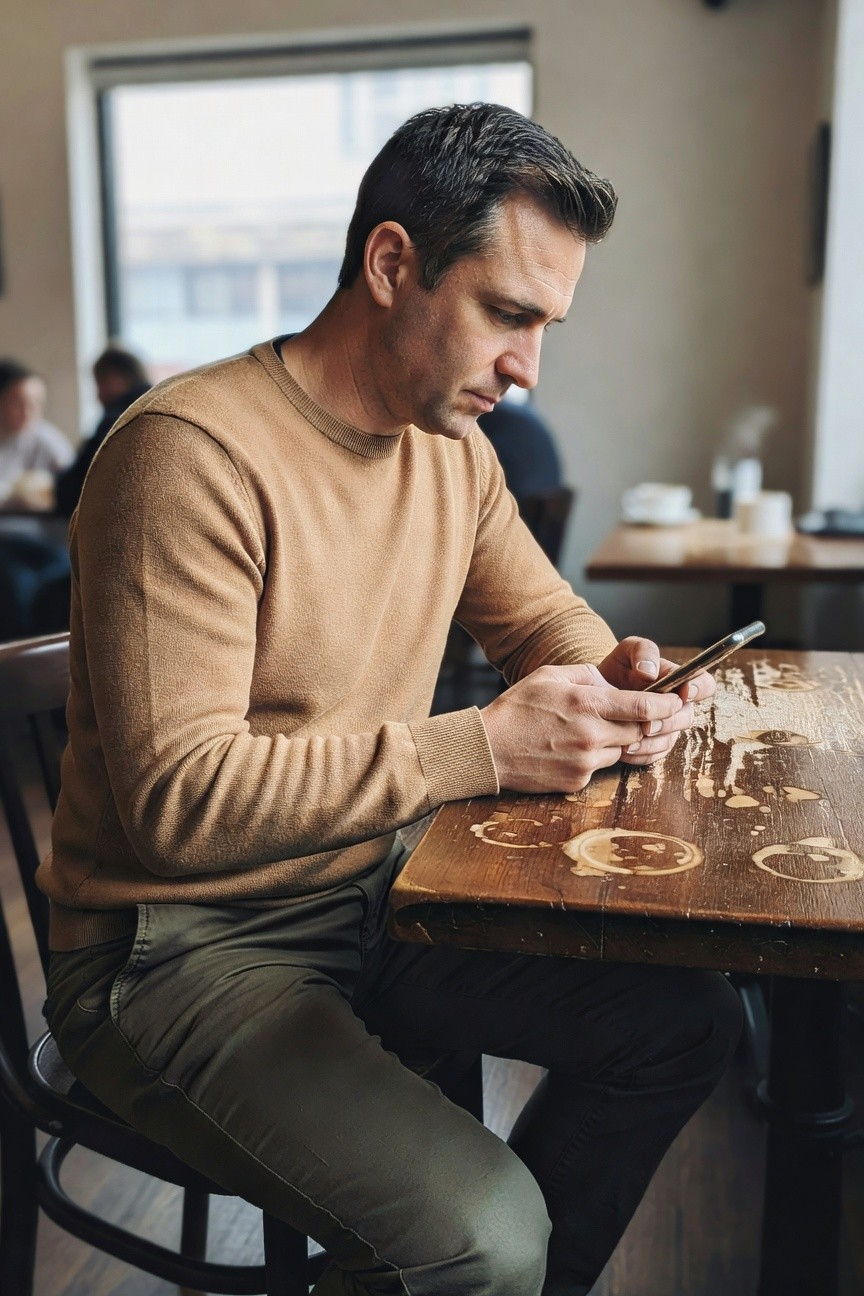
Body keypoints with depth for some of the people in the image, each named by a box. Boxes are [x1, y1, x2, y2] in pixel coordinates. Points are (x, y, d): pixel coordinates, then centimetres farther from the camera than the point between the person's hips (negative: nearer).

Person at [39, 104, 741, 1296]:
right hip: (187, 946, -7)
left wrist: (616, 681, -8)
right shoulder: (194, 452, -22)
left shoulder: (452, 447, 4)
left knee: (689, 1020, 4)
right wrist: (478, 749, -27)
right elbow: (177, 802, -26)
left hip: (372, 898, 8)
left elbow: (544, 614, 16)